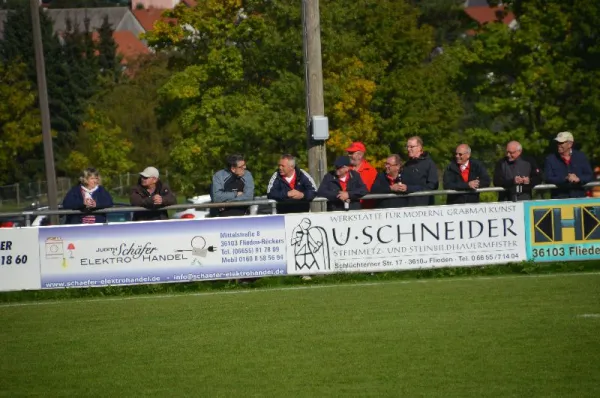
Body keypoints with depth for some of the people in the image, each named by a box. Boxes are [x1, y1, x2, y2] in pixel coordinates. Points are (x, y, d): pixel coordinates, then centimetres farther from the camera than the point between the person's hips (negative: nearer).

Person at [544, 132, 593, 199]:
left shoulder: (581, 157, 10)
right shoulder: (550, 159, 5)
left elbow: (590, 176, 8)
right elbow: (548, 179, -4)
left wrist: (579, 179, -12)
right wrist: (565, 179, -17)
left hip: (579, 197, 1)